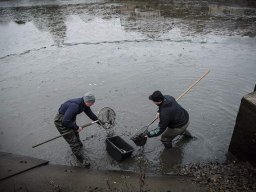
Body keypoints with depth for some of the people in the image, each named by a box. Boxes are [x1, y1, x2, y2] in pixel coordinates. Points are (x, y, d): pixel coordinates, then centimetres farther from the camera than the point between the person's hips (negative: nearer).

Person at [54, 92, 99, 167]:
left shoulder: (84, 104, -9)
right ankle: (82, 160, 7)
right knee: (73, 141, -5)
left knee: (75, 133, 31)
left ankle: (79, 144, 61)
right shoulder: (75, 106, -37)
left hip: (69, 118, 9)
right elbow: (65, 121, -38)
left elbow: (90, 114, 9)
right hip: (61, 121, -9)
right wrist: (76, 128, -26)